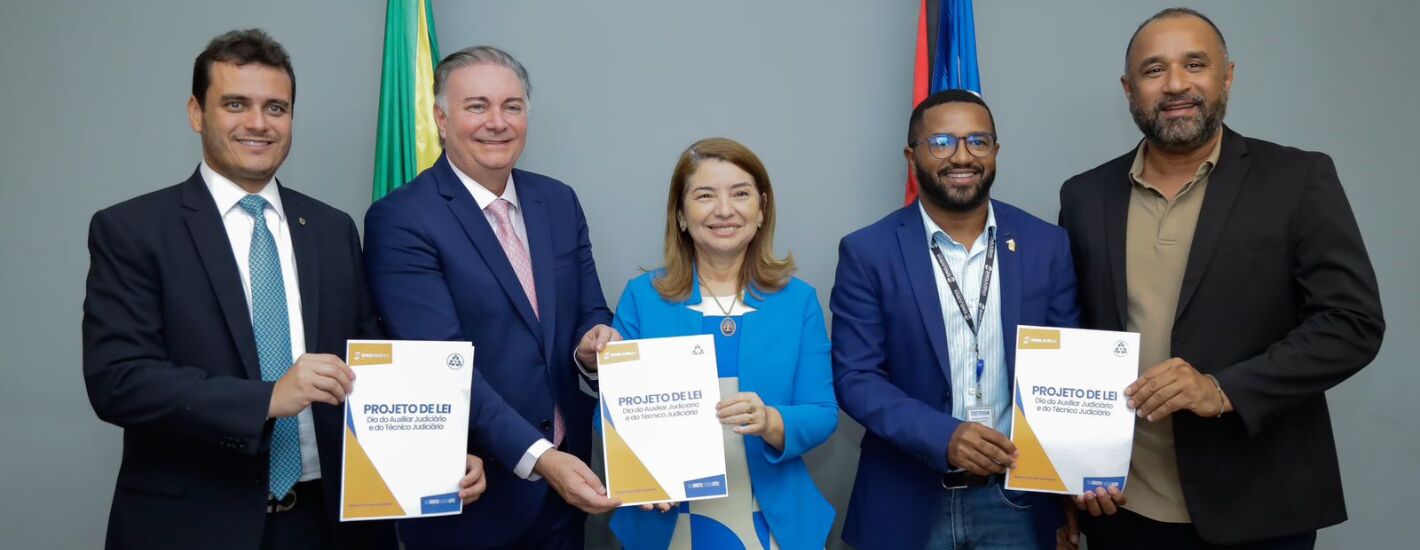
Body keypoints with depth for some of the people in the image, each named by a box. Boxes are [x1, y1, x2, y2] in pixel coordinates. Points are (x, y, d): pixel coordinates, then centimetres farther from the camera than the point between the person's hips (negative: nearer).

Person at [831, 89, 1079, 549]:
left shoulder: (1046, 245, 2)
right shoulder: (868, 252, -5)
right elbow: (854, 377, -9)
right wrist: (943, 436, -23)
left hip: (1019, 500, 2)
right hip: (908, 502, -2)